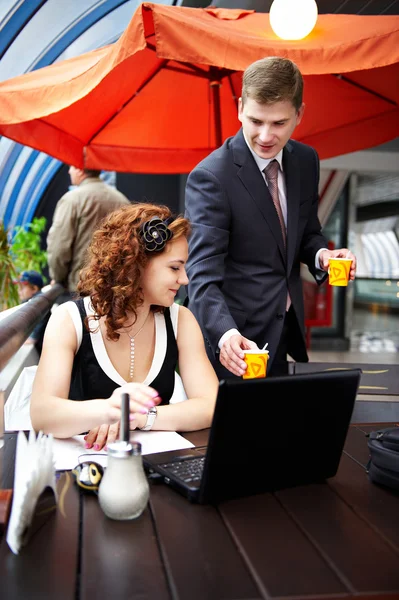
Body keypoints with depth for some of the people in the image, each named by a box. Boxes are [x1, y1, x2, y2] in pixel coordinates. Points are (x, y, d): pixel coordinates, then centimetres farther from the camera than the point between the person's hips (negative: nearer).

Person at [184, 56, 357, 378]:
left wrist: (321, 253, -7)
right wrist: (226, 334, -41)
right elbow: (203, 276, -24)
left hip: (285, 333, 6)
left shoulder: (306, 161, 2)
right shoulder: (210, 177, -18)